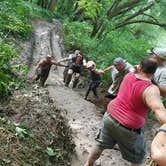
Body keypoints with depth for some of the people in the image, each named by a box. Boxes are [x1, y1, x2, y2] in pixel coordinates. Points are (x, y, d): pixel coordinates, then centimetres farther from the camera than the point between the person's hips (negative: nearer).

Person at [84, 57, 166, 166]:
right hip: (128, 128, -6)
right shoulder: (151, 89, -25)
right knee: (138, 157, 20)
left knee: (101, 144, 28)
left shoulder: (128, 76, -5)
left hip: (110, 116, 6)